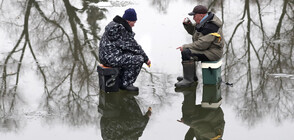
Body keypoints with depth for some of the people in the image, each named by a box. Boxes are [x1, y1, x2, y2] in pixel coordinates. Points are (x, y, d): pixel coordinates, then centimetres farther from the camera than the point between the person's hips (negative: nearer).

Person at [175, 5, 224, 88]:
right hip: (207, 49, 11)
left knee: (186, 53, -23)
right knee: (185, 51, 17)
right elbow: (193, 31, 20)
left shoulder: (210, 27, -25)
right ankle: (192, 76, 20)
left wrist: (185, 47, -19)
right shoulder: (204, 21, 7)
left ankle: (189, 80, -16)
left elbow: (202, 44, -28)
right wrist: (187, 24, -1)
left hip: (212, 53, -11)